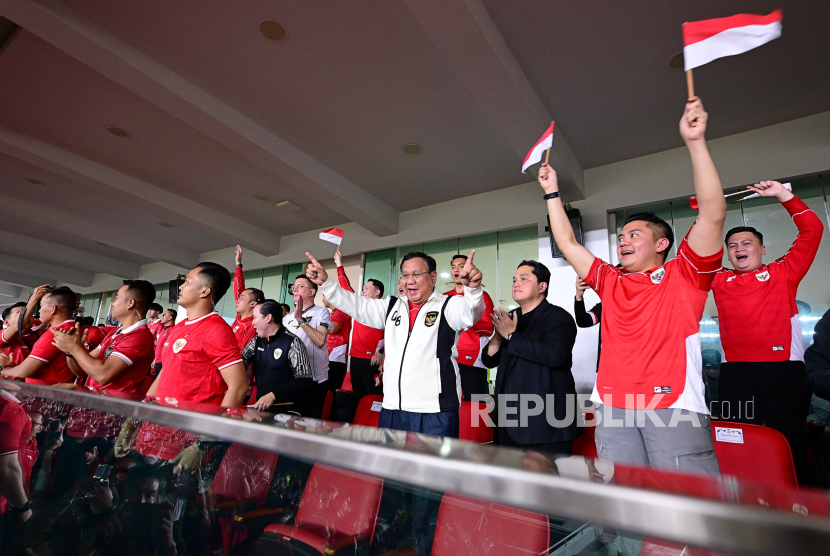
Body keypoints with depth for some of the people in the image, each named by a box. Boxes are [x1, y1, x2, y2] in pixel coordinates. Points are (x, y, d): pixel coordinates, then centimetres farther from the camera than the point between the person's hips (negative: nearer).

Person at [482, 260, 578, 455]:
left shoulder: (558, 317, -8)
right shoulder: (509, 318, 12)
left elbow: (554, 354, -26)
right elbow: (489, 360, 10)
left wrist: (512, 335, -18)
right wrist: (498, 337, -10)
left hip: (545, 420, -6)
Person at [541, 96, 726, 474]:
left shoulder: (683, 276, 6)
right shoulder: (611, 282, 16)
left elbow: (713, 214, -7)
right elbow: (567, 243, 19)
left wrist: (694, 141, -11)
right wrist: (552, 193, 21)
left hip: (674, 405, -4)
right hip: (613, 406, 4)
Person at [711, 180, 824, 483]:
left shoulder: (783, 273, 10)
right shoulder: (719, 280, 12)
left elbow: (812, 229, 6)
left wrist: (783, 195, 5)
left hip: (783, 369, -1)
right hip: (735, 371, 1)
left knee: (789, 441, 2)